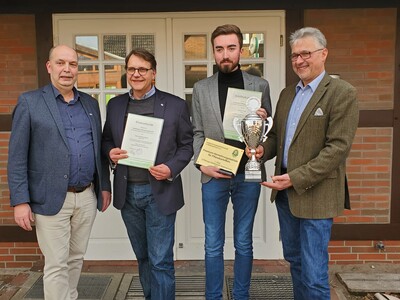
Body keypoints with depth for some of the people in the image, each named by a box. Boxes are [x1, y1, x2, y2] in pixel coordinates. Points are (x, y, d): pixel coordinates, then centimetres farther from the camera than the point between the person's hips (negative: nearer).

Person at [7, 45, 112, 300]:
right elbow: (17, 156, -6)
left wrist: (105, 186, 12)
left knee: (76, 259, 16)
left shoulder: (91, 103, 11)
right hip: (51, 199, -4)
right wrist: (20, 201, -10)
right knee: (56, 265, 3)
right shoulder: (30, 102, -3)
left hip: (87, 197, 4)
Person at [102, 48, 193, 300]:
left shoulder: (175, 105, -3)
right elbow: (106, 140, 15)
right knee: (143, 257, 20)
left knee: (161, 260, 1)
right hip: (127, 192, 4)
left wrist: (171, 169, -16)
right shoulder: (115, 105, 8)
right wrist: (110, 153, -8)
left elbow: (187, 144, 0)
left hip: (159, 192, -4)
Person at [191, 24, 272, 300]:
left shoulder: (260, 86, 3)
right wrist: (203, 163, -8)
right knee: (213, 246, 10)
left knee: (244, 244, 13)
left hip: (248, 175, 0)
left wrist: (263, 121, -14)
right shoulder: (201, 89, 5)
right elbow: (197, 133, 7)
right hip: (214, 175, 0)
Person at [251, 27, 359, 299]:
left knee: (313, 272, -1)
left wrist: (296, 179, -20)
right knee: (294, 259, 20)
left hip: (315, 193, -7)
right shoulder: (287, 93, 12)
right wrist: (263, 150, -6)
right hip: (285, 190, 7)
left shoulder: (342, 93, -10)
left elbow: (338, 147, -16)